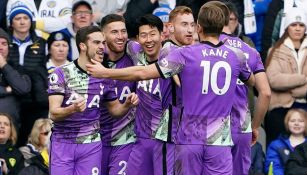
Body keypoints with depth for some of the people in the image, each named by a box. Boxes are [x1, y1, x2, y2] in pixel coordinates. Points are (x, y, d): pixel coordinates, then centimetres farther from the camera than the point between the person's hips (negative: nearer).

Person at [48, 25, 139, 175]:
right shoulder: (61, 74, -8)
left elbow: (114, 109, 16)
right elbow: (54, 113, -16)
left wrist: (127, 104, -6)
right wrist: (73, 109, -36)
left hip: (91, 145, 3)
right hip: (63, 144, -3)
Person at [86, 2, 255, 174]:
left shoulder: (185, 54, -5)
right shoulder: (237, 56, 2)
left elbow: (142, 73, -6)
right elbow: (252, 81, 23)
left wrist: (105, 72, 4)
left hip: (190, 139, -1)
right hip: (219, 141, 1)